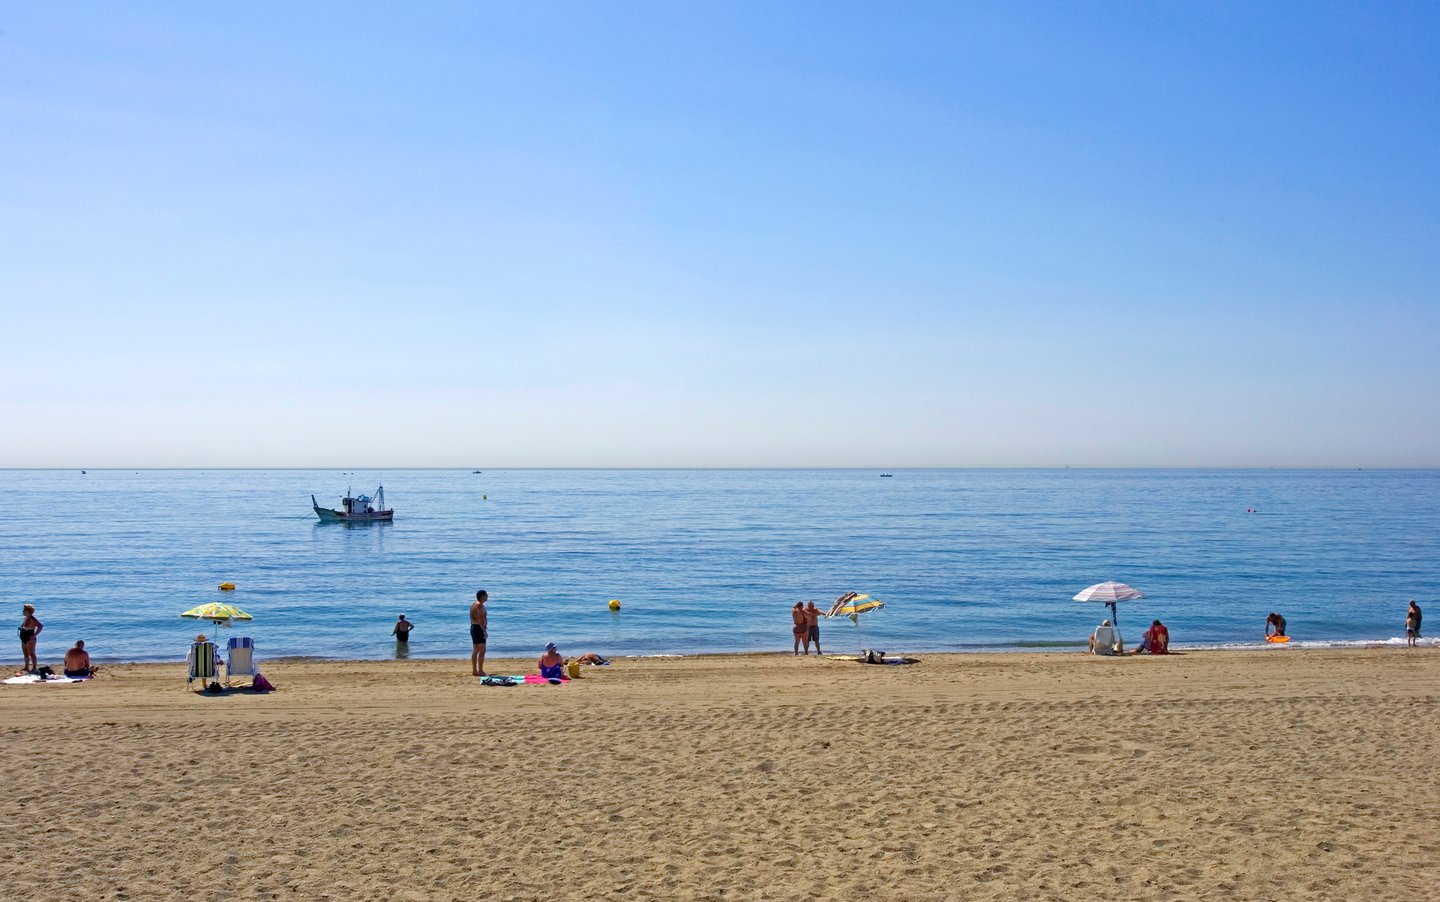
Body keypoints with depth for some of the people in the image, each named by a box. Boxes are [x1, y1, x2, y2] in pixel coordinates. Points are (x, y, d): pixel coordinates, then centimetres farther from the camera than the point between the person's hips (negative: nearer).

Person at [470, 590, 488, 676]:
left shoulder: (474, 604, 16)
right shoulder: (480, 605, -15)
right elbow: (480, 619, -23)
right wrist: (485, 631, -23)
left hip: (473, 627, 10)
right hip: (479, 628, -10)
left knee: (475, 650, 12)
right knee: (482, 650, -9)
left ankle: (474, 671, 14)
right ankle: (480, 671, -12)